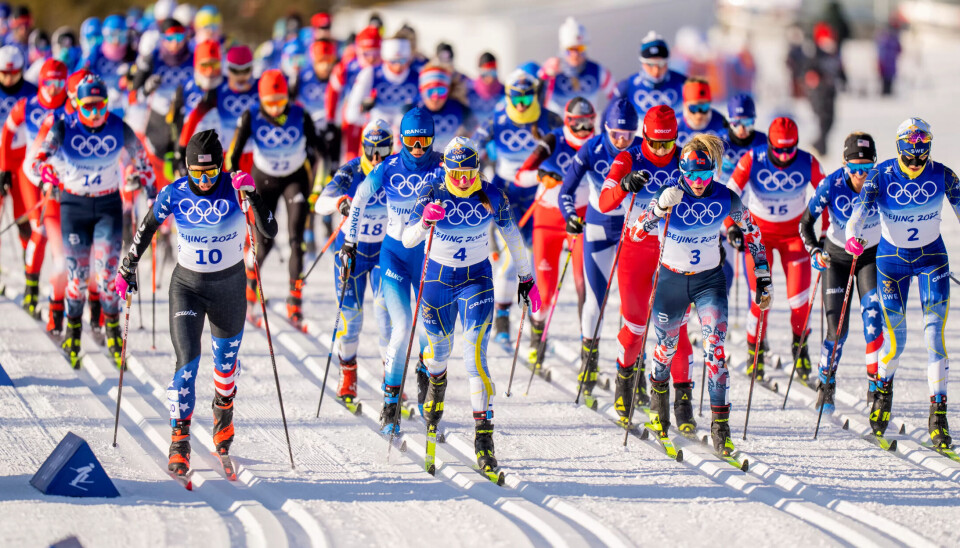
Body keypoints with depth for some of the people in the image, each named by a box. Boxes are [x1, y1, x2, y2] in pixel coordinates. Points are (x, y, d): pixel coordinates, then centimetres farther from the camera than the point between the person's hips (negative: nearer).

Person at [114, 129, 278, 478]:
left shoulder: (235, 191, -16)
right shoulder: (174, 195, -14)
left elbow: (269, 232, -23)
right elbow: (147, 228, 3)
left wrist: (252, 196, -36)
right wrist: (127, 269, 7)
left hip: (229, 286, 1)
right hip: (187, 285, -1)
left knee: (226, 357, 19)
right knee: (187, 361, -15)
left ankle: (224, 410, 50)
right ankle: (179, 440, -9)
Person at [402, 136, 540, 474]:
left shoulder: (492, 197, -13)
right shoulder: (433, 194, -14)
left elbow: (512, 236, 2)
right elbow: (407, 240, -21)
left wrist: (526, 278, 8)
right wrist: (426, 221, -42)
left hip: (477, 279, -1)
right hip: (438, 278, 1)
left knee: (475, 355, -16)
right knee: (440, 349, 19)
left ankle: (483, 435, -16)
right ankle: (437, 381, 58)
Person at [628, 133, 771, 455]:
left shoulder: (726, 199, -12)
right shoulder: (670, 196, -15)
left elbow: (752, 235, 1)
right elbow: (636, 234, -20)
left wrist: (763, 280, 0)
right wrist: (660, 207, -37)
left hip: (709, 281, 0)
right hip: (671, 280, 0)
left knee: (715, 349, -16)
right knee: (667, 347, 15)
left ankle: (721, 425, -14)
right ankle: (658, 396, 48)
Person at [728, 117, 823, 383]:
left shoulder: (808, 163, -16)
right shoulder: (753, 160, -20)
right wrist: (731, 227, -31)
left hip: (794, 233, 1)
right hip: (758, 232, -1)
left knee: (799, 298, -10)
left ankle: (800, 343, 19)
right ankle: (755, 349, 17)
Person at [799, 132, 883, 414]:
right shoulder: (831, 185, -24)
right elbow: (806, 222, -13)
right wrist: (814, 251, -28)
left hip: (870, 256, 1)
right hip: (836, 256, -1)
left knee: (873, 315, -21)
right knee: (837, 329, -3)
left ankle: (875, 384, -14)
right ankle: (826, 386, 20)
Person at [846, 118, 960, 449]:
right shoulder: (881, 175, -16)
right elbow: (862, 208, -27)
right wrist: (853, 235, -47)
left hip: (932, 258, 0)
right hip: (892, 258, 0)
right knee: (895, 338, 0)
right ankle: (884, 388, 32)